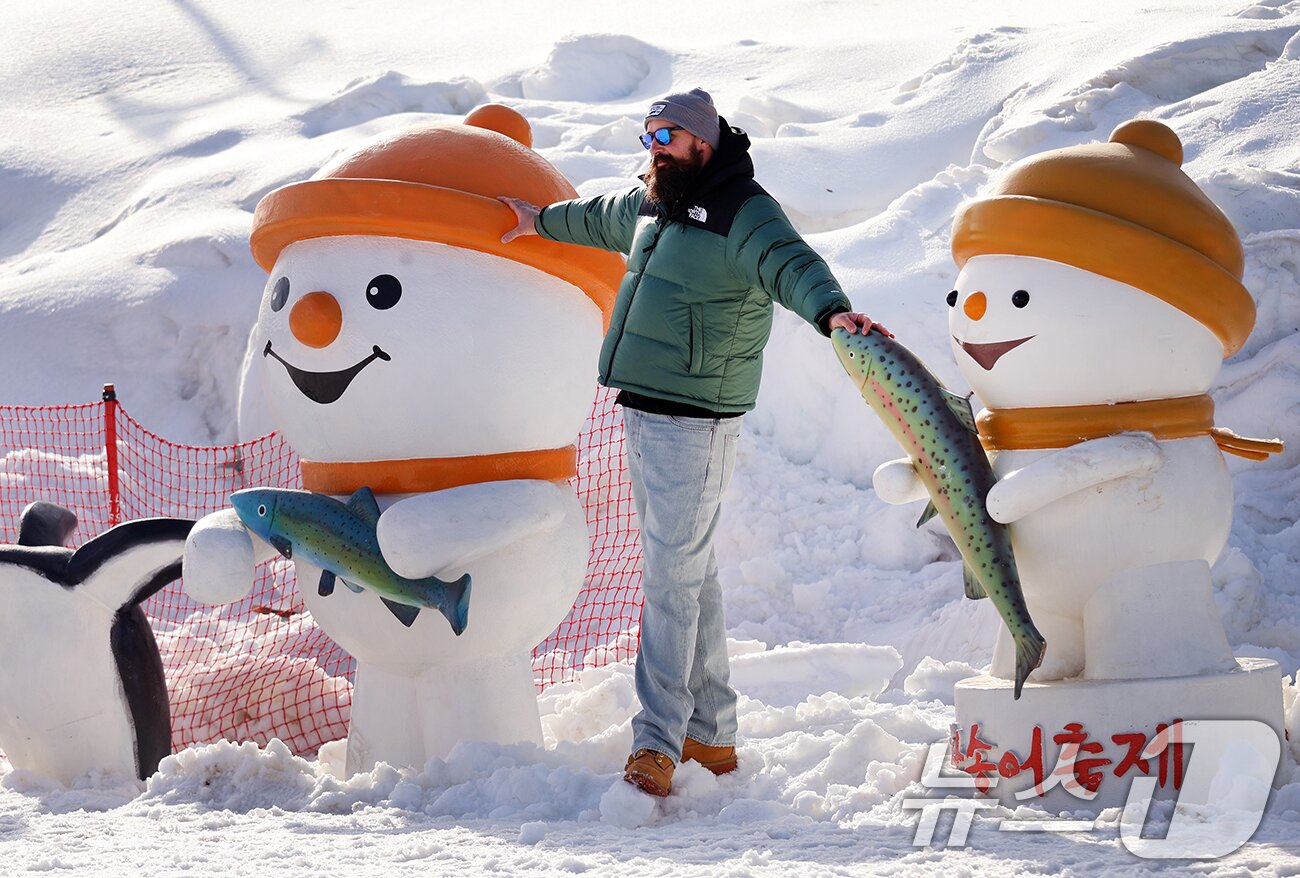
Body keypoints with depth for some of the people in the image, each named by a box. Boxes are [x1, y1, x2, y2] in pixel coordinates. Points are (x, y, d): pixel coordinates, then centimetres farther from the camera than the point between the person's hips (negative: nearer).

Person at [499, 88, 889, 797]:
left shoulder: (744, 214, -13)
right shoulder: (651, 206, 15)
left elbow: (794, 266, -32)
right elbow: (600, 219, 37)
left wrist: (831, 312, -52)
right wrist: (540, 221, 53)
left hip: (694, 425, -9)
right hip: (643, 416, 9)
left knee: (670, 579, -10)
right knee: (690, 576, 14)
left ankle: (657, 742, -9)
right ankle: (711, 734, 21)